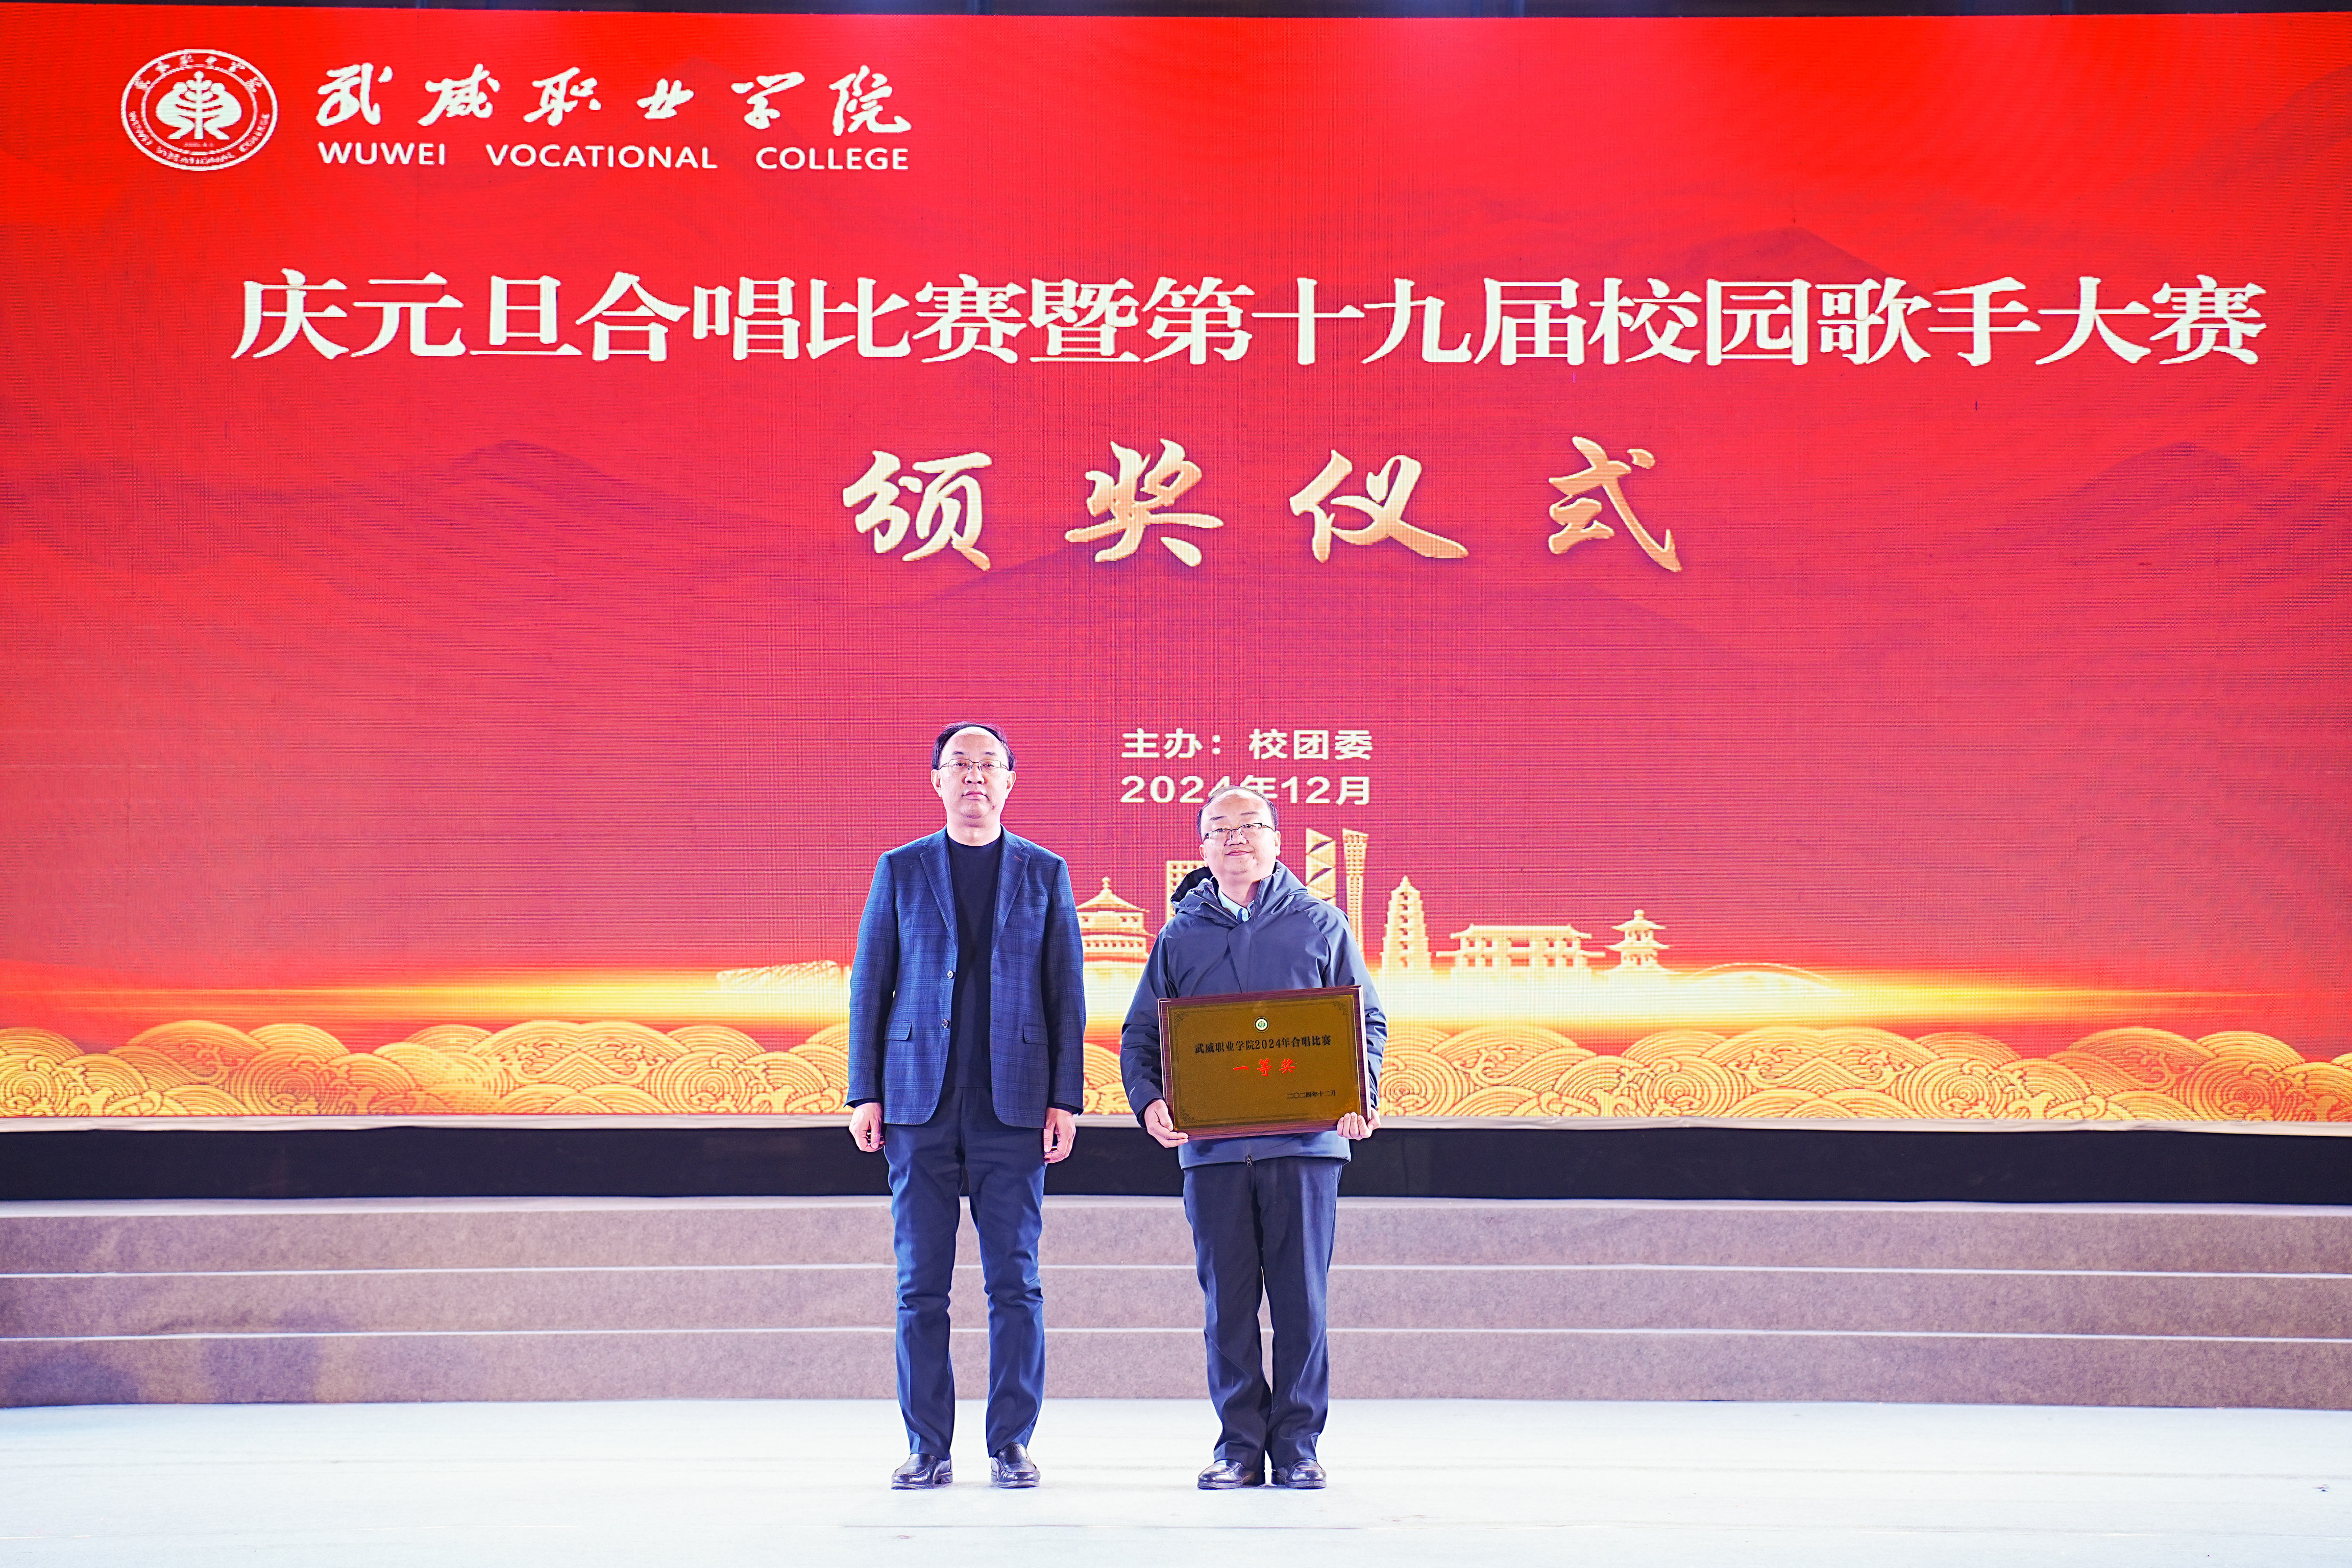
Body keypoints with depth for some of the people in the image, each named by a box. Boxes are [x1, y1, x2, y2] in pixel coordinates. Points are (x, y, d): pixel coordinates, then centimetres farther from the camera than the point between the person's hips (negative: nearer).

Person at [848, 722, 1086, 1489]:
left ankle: (1011, 1444, 8)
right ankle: (927, 1447, 9)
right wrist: (864, 1095, 0)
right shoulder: (900, 870, 9)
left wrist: (1065, 1100, -1)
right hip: (920, 1103, 0)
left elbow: (1066, 992, 7)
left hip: (1012, 1105, 0)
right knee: (921, 1282, 1)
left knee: (1015, 1280, 0)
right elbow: (869, 986, 8)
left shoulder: (1044, 873, 9)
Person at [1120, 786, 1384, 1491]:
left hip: (1305, 1142, -1)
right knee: (1228, 1300, 3)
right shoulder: (1179, 937, 13)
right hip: (1211, 1144, 1)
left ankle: (1298, 1444, 8)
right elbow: (1140, 1036, 12)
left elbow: (1368, 1020, 9)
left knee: (1301, 1297, 0)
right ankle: (1239, 1445, 11)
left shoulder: (1321, 924, 9)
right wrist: (1150, 1102, -7)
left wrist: (1359, 1097, -8)